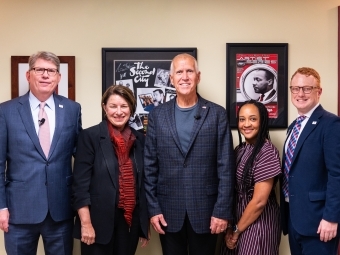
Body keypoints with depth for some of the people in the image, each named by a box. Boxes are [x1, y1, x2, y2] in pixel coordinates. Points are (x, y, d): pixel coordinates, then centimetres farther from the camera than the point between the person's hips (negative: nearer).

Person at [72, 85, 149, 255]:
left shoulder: (139, 139, 7)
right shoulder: (90, 136, -7)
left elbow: (142, 183, 11)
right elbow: (81, 183, -10)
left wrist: (145, 224, 11)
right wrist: (86, 223, -15)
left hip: (130, 221, 5)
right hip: (99, 222, -4)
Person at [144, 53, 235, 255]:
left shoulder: (217, 114, -1)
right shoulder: (158, 115, 4)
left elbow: (226, 167, -3)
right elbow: (150, 166, 3)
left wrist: (222, 210, -8)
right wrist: (153, 208, -1)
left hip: (205, 210, -1)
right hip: (169, 211, 1)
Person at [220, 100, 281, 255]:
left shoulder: (267, 152, -19)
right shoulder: (240, 149, 4)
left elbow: (259, 201, -20)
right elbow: (234, 190, 6)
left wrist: (237, 230, -10)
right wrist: (231, 226, 1)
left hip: (258, 223, -7)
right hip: (238, 217, 7)